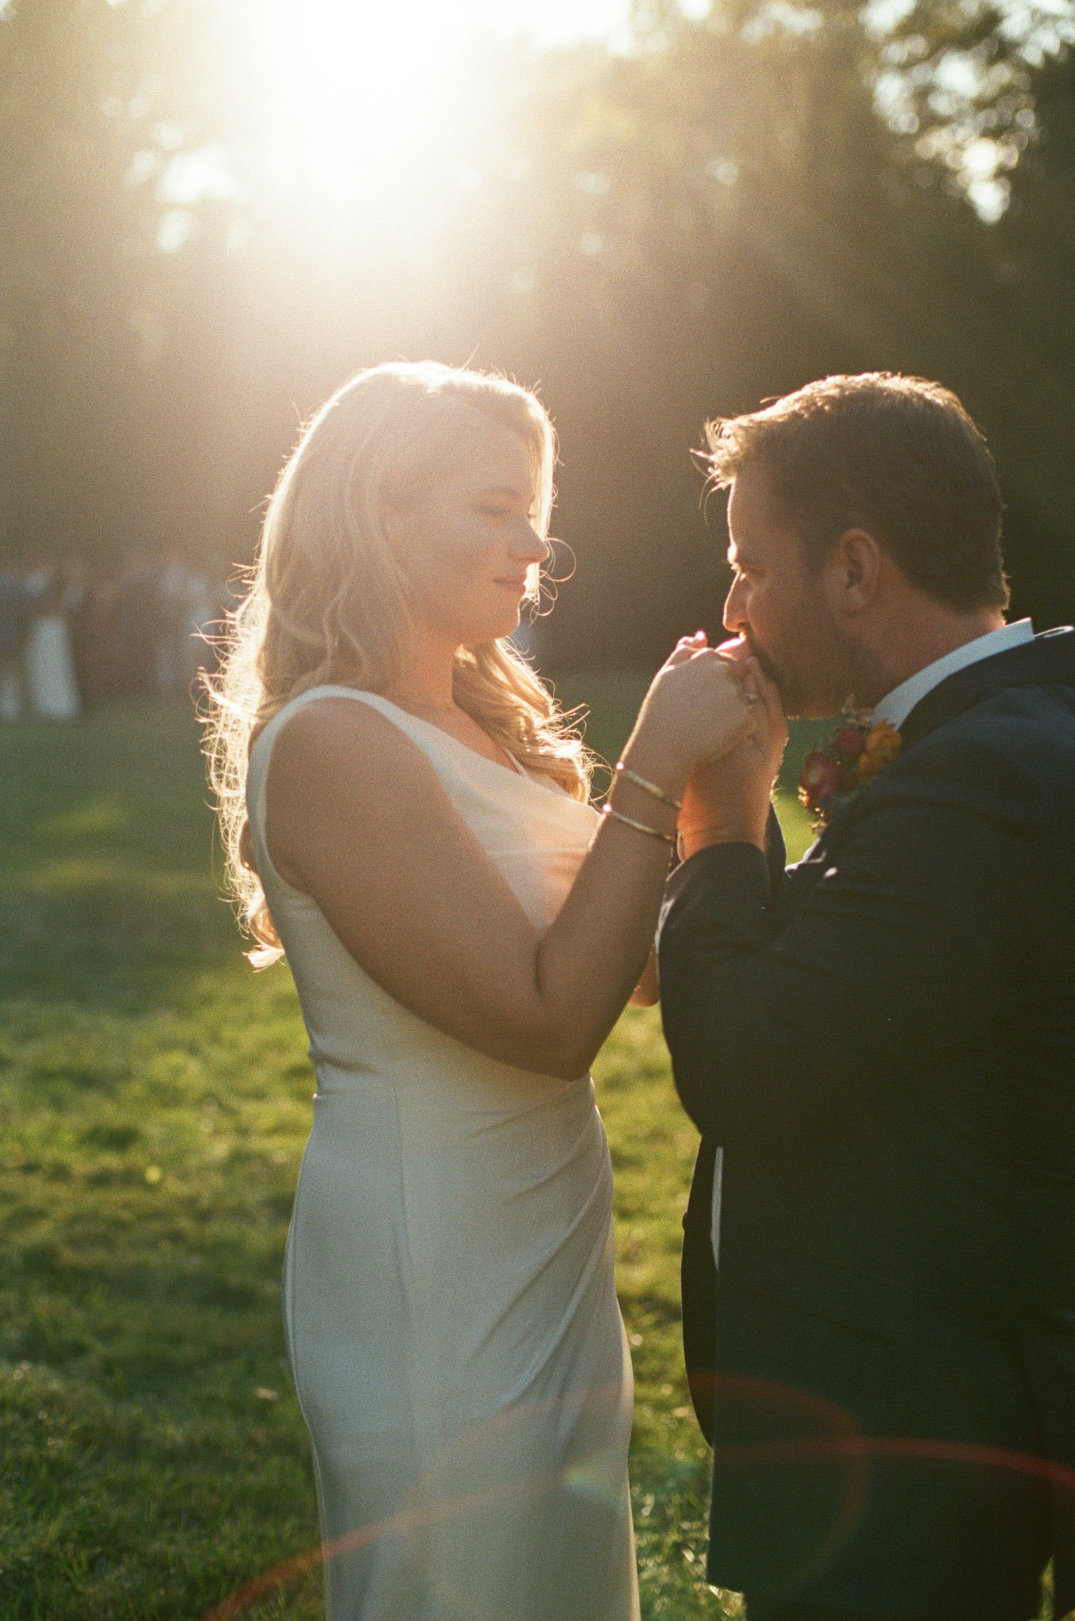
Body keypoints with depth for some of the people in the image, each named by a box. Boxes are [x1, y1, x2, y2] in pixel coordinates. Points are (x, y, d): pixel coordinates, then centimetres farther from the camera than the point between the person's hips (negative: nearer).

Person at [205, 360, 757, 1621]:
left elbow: (642, 958, 6)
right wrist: (654, 771, -22)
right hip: (438, 1291, -9)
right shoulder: (332, 742, -21)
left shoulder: (480, 723, 7)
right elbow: (550, 1017, -24)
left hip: (543, 1261, 9)